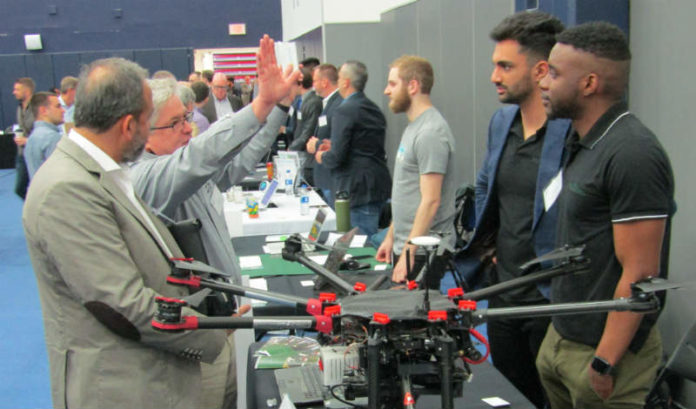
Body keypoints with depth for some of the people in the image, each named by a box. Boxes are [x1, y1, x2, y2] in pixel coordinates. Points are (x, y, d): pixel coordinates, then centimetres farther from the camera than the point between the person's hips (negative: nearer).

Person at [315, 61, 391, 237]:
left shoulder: (344, 111, -14)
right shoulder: (375, 109, 13)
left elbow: (337, 157, -19)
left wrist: (322, 156, 3)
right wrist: (334, 146, 22)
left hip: (357, 191, -9)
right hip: (379, 187, 9)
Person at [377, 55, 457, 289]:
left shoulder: (431, 132, -17)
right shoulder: (414, 127, 14)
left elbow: (430, 201, -22)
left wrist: (408, 252, -22)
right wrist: (391, 237, 20)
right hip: (405, 246, 9)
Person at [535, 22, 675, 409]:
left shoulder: (632, 155, -21)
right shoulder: (583, 142, 8)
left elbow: (639, 274, -23)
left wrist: (605, 364, -21)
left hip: (604, 350, -9)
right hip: (562, 338, 9)